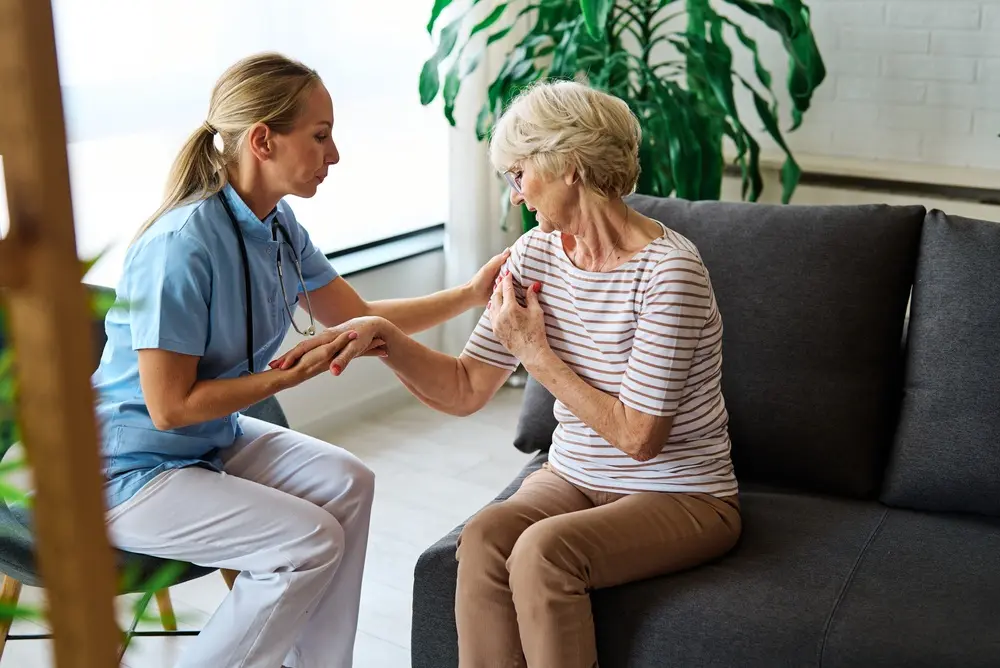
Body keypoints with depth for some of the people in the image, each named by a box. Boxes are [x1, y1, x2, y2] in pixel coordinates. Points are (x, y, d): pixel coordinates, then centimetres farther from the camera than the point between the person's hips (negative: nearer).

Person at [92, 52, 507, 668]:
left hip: (215, 439, 9)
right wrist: (301, 371, -25)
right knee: (310, 540, -17)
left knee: (347, 484, -4)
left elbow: (359, 318, 7)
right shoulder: (182, 246, -28)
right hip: (132, 470, -8)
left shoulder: (279, 225, -2)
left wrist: (471, 295, 0)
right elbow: (170, 407, -25)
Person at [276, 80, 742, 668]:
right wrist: (384, 336, -14)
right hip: (573, 480, 5)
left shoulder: (669, 270, -19)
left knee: (541, 549, -30)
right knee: (484, 536, -25)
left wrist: (536, 354, -15)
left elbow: (638, 436, -19)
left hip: (682, 500, -5)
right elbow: (465, 390, 2)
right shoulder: (536, 255, 2)